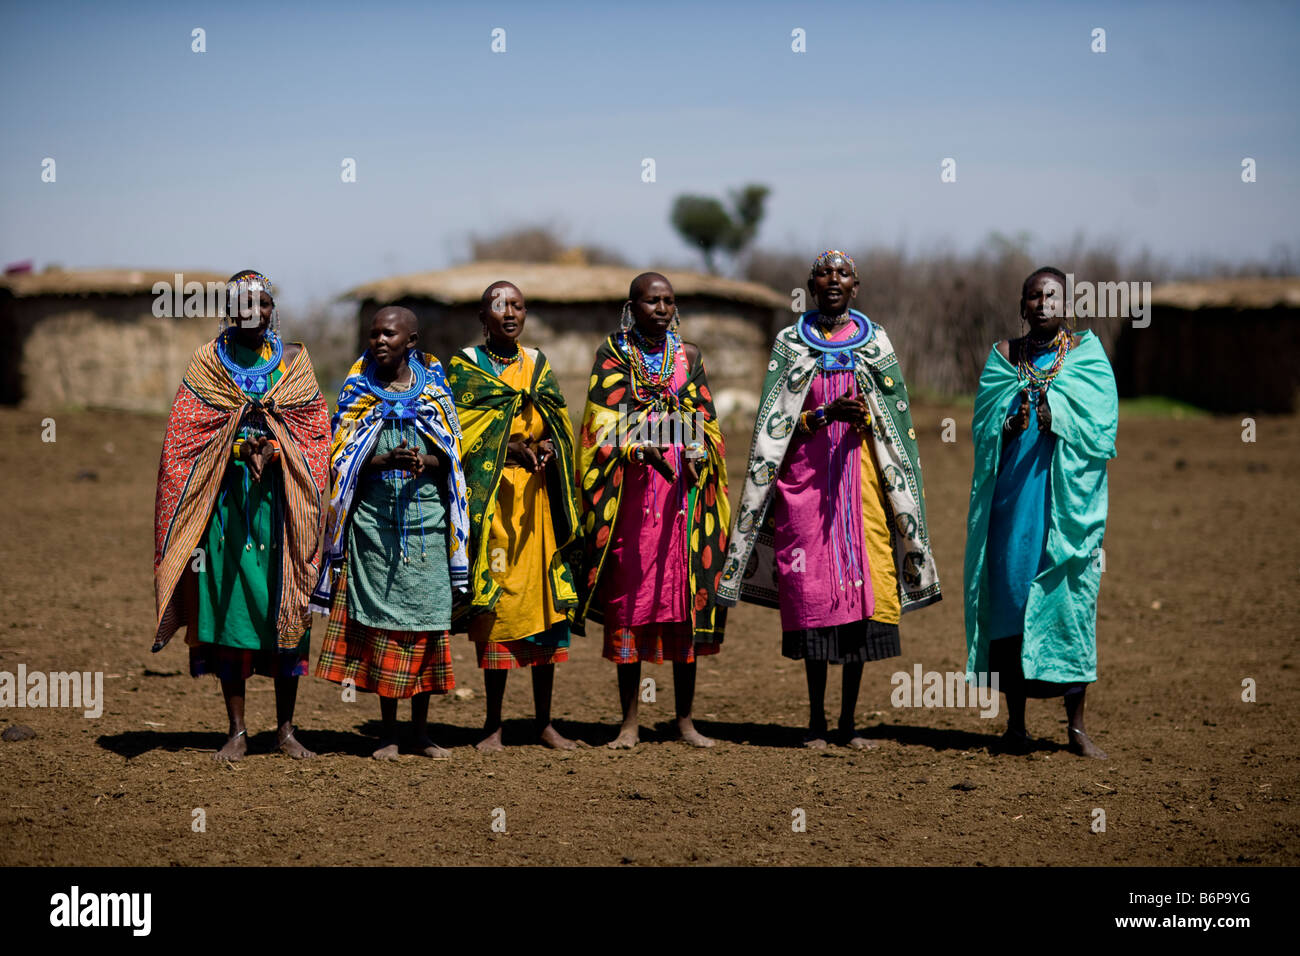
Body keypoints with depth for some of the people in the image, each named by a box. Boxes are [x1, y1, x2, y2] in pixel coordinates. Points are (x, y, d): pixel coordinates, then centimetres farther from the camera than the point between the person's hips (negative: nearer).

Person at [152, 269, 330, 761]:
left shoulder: (293, 359, 10)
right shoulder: (208, 361, 7)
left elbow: (316, 430, 4)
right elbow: (184, 437, 3)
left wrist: (275, 450, -12)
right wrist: (238, 447, -11)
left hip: (280, 496, 1)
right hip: (226, 495, -1)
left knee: (285, 606, -1)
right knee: (229, 604, -2)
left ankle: (285, 728, 8)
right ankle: (237, 731, 5)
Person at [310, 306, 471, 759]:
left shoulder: (434, 389, 7)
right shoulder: (359, 391, 5)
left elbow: (451, 455, 7)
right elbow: (344, 458, 0)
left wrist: (426, 462, -15)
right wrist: (386, 460, -18)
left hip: (427, 517, 1)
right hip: (375, 517, -1)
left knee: (426, 619, 1)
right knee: (382, 619, -2)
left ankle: (422, 729, 11)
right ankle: (389, 731, 6)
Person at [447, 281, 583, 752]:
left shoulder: (538, 365, 16)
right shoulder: (464, 366, 5)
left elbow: (560, 428, 13)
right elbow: (462, 433, -5)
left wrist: (548, 449, -9)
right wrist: (516, 448, -16)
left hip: (537, 496, 4)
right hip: (492, 496, -4)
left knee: (546, 599, 1)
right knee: (497, 601, -6)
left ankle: (544, 721, 9)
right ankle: (494, 723, 1)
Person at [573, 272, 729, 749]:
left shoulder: (688, 355, 12)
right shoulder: (612, 354, 4)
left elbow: (703, 420, 8)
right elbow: (605, 423, -5)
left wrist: (695, 455, -12)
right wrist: (642, 449, -22)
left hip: (684, 489, 2)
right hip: (630, 488, -2)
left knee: (687, 597, 1)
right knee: (629, 597, -1)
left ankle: (685, 719, 7)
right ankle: (629, 722, 5)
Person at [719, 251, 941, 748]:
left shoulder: (875, 343, 10)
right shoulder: (790, 344, 7)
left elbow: (895, 421, 9)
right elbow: (776, 422, 1)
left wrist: (864, 419, -13)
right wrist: (827, 413, -15)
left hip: (861, 476, 1)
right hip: (805, 478, -1)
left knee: (861, 585, -4)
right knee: (812, 592, -4)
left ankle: (849, 720, 4)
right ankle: (816, 719, 6)